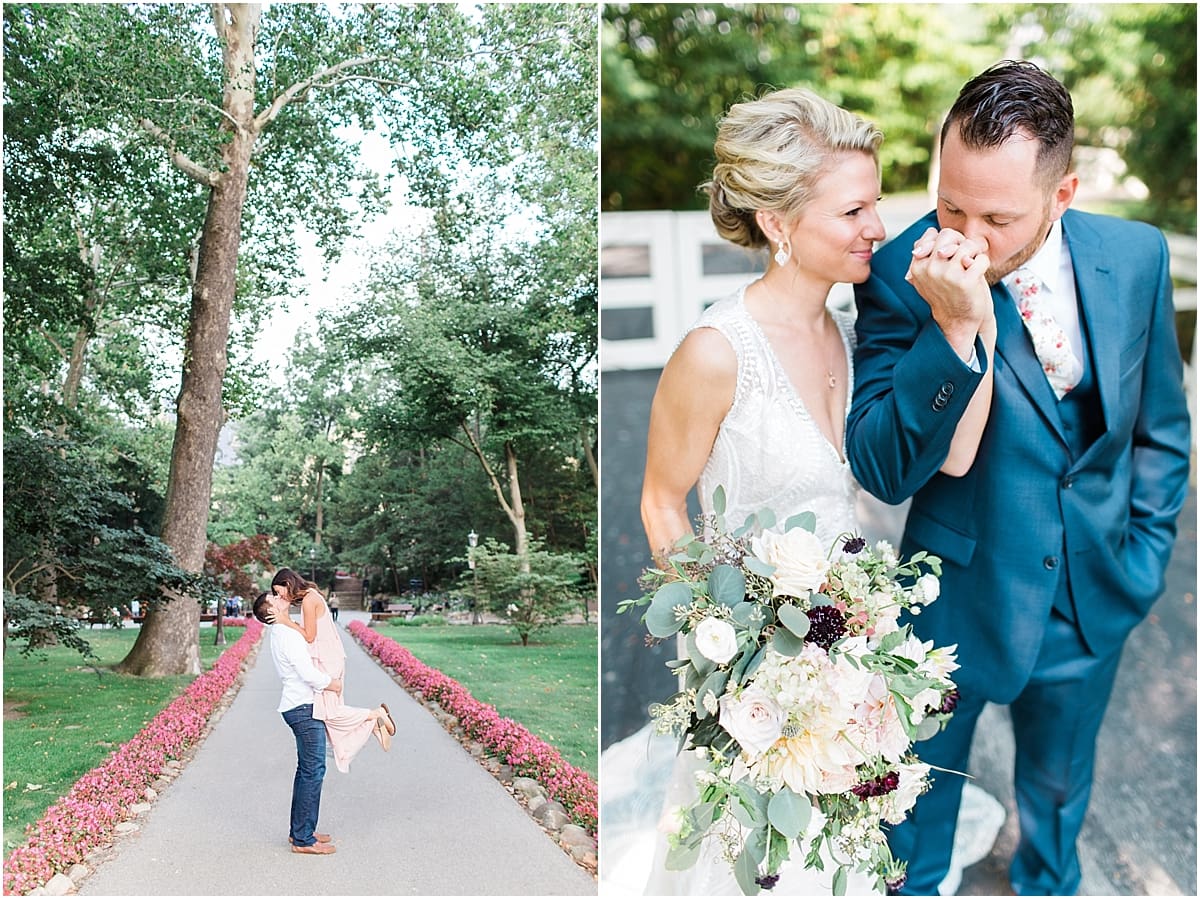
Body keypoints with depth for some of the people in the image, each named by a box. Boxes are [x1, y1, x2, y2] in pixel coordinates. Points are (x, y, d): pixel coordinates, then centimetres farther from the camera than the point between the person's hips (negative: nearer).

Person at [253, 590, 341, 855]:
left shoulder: (282, 634, 15)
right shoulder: (288, 635, -17)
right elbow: (308, 673, -22)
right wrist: (331, 683, -6)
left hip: (300, 706, 10)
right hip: (304, 708, -10)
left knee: (306, 770, 17)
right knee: (313, 771, -8)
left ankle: (299, 830, 24)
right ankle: (303, 839, -4)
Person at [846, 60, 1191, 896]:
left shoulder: (1137, 256, -12)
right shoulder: (903, 278, -24)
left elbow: (1161, 427, 3)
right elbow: (883, 471, -29)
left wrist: (1144, 551, 0)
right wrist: (954, 326, -39)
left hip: (1093, 592, 3)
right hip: (958, 597, -3)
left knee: (1060, 779, 27)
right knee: (922, 776, 21)